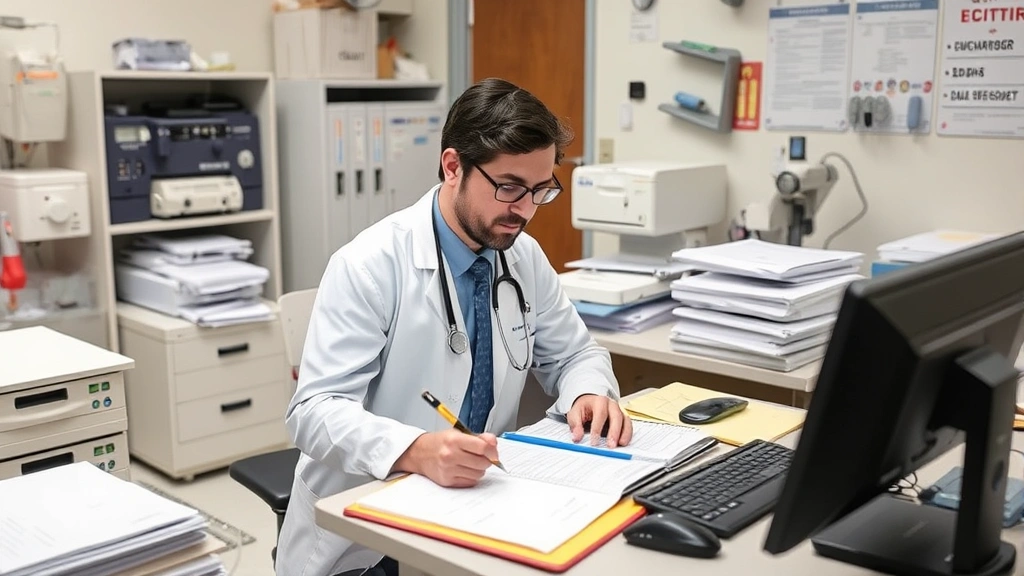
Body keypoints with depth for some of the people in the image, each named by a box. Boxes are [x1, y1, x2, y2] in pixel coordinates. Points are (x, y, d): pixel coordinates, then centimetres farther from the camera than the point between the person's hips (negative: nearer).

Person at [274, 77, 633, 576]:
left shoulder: (526, 257, 2)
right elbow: (315, 409, -21)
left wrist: (589, 394, -10)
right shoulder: (369, 265, -17)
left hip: (476, 502, 5)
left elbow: (574, 354, 14)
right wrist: (417, 451, -39)